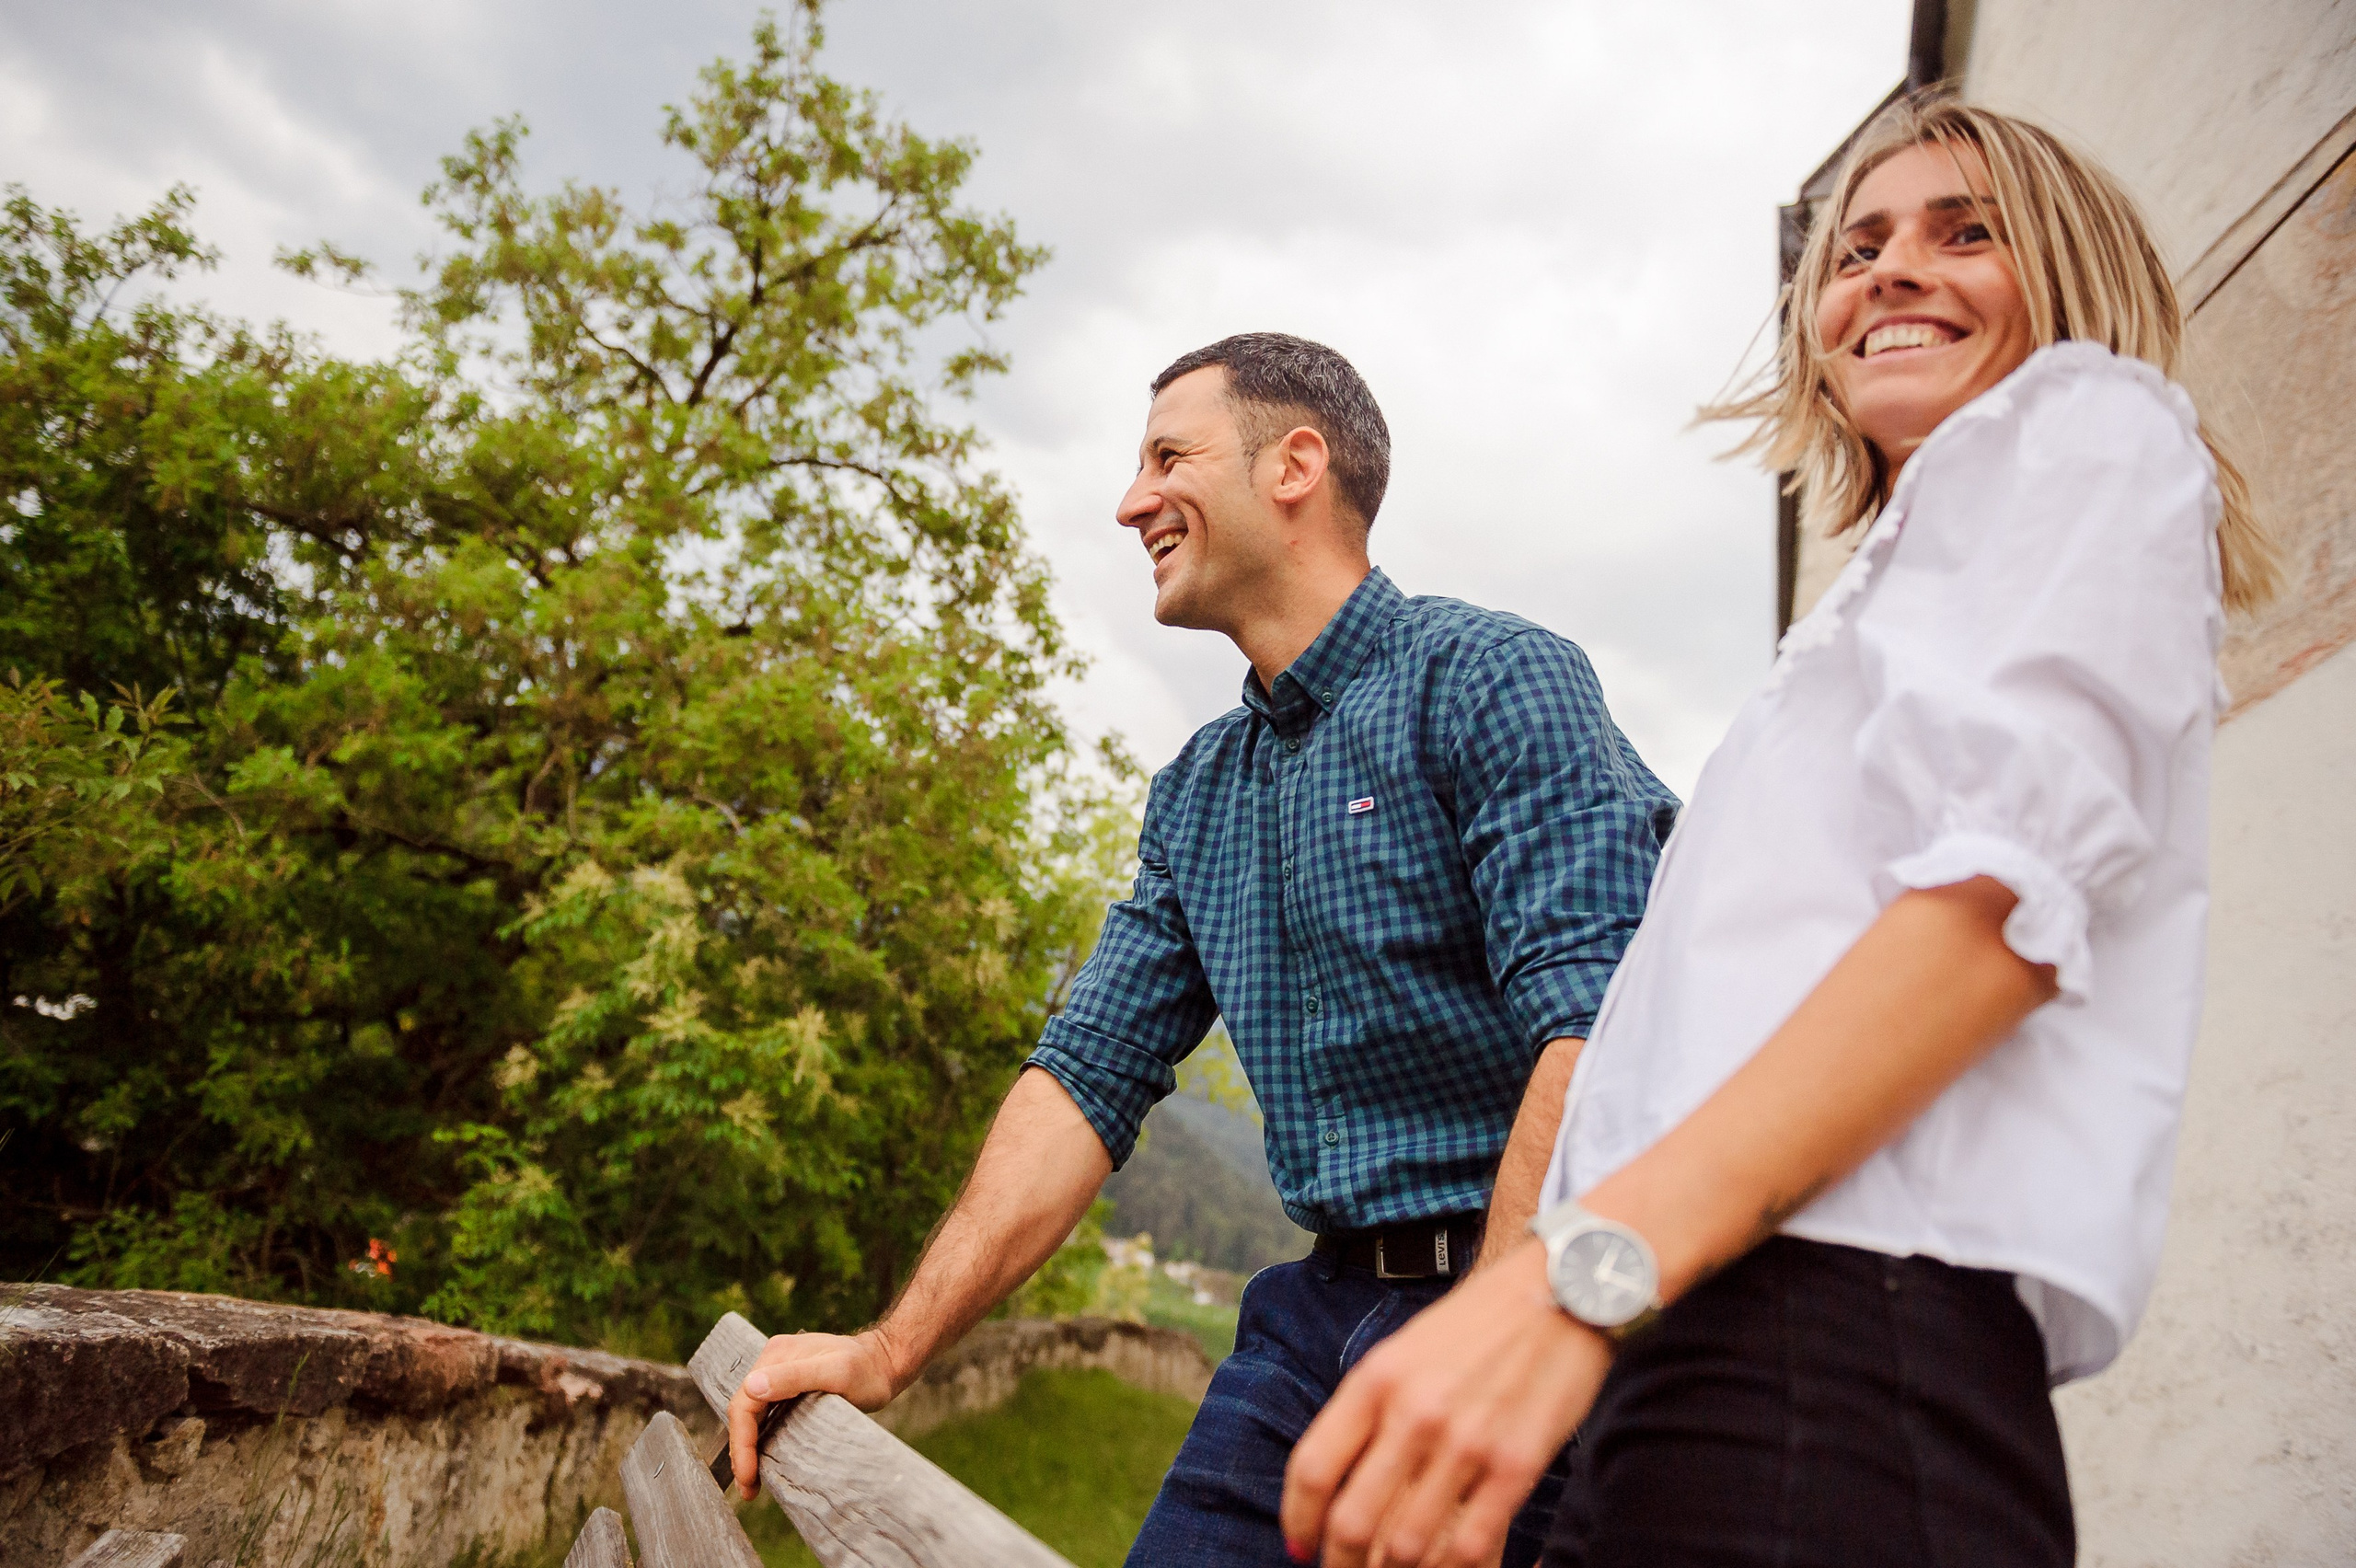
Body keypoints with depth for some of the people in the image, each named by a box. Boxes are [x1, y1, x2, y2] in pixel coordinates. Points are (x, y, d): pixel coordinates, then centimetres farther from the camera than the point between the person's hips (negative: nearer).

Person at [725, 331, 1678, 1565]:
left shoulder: (1496, 680, -11)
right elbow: (1090, 1074, 9)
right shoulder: (1196, 794, 12)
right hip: (1321, 1312, 6)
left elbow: (1598, 1025, -23)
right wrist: (884, 1355, 3)